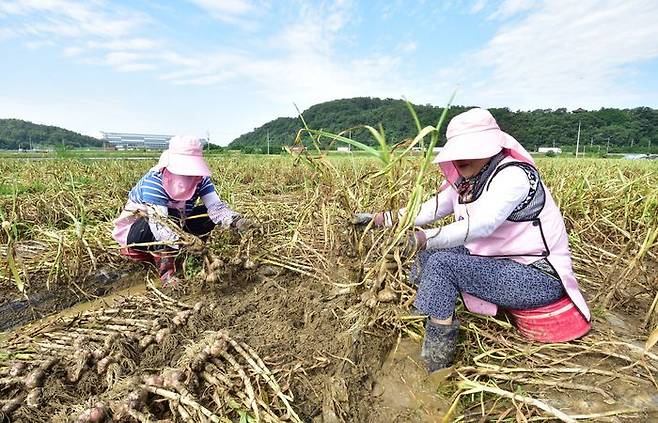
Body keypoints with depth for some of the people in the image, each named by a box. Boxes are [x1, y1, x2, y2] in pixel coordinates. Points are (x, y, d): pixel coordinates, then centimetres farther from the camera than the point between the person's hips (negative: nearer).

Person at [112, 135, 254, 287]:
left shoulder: (201, 179, -16)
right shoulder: (154, 181, -31)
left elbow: (216, 205, -27)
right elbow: (159, 221, -40)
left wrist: (235, 220, -47)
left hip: (175, 224, 5)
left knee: (209, 214, -15)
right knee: (169, 219, -37)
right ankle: (166, 273, -24)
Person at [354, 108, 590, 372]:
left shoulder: (513, 175, -21)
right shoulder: (467, 180, 3)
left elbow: (481, 224, -36)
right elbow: (431, 209, 4)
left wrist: (425, 238, -44)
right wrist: (380, 219, -1)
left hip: (539, 278, -9)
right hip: (500, 261, 9)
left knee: (441, 263, -24)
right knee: (433, 248, 3)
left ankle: (434, 370, -12)